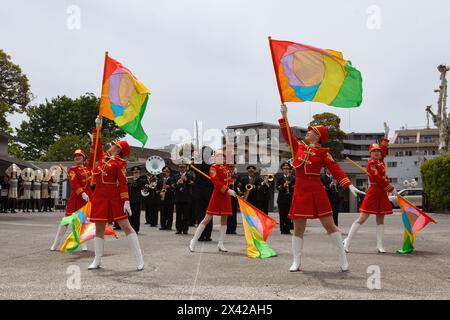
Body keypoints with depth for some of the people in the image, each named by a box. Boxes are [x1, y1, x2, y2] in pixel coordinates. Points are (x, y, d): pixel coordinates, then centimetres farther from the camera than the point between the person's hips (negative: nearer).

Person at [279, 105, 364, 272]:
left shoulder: (323, 153, 0)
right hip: (300, 191, 4)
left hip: (316, 191, -3)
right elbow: (287, 134, 16)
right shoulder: (299, 146, 12)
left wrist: (349, 185, -15)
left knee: (329, 225, -1)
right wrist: (284, 115, 11)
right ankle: (296, 262, 11)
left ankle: (343, 258, 8)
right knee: (298, 228, 5)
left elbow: (335, 169, -6)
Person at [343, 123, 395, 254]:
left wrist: (386, 133, 16)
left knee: (380, 219, 7)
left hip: (382, 193, 8)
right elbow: (379, 179, -16)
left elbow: (384, 147, 21)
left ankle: (379, 245, 10)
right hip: (373, 192, -8)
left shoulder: (380, 160, 10)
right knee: (362, 218, -8)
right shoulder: (371, 163, -13)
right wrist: (392, 189, -11)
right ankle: (347, 241, -3)